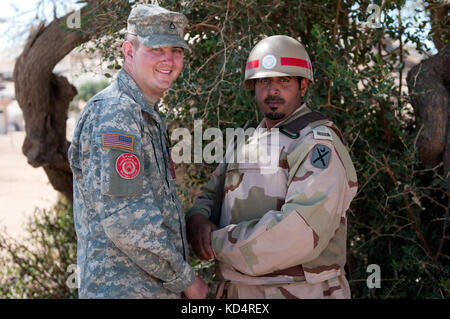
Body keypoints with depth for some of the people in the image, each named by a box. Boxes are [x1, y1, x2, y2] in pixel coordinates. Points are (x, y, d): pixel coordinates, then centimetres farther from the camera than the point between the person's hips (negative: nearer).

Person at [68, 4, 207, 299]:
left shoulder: (149, 116, 15)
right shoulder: (113, 114, -17)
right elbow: (125, 218, -24)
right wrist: (186, 279, -15)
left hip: (159, 286, 9)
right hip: (122, 287, -9)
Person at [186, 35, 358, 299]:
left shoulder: (319, 142, -13)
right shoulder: (246, 144, 12)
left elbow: (302, 232, -25)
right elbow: (210, 196, 15)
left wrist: (218, 242, -17)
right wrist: (198, 221, -9)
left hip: (299, 291, -7)